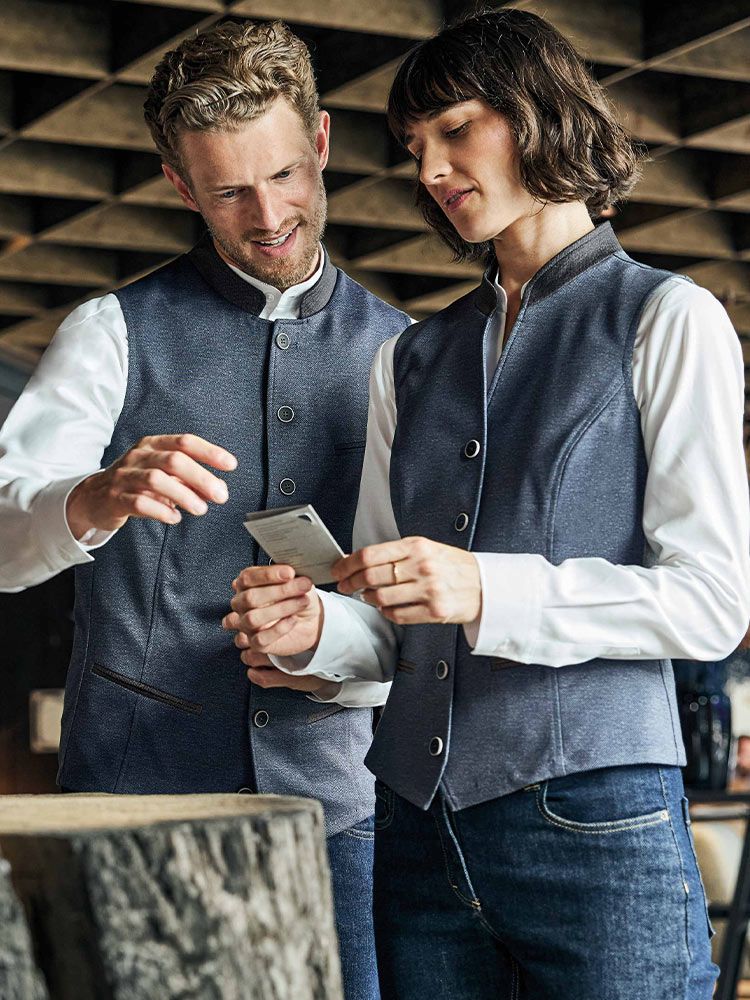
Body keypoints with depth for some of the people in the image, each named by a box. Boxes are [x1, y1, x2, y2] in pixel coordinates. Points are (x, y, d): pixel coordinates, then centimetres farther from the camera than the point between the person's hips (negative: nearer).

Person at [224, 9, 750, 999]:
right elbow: (390, 622, 16)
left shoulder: (667, 322, 1)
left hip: (594, 820, -5)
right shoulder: (410, 360, 18)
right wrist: (315, 631, -7)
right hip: (420, 830, 5)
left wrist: (491, 591, -18)